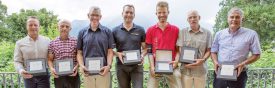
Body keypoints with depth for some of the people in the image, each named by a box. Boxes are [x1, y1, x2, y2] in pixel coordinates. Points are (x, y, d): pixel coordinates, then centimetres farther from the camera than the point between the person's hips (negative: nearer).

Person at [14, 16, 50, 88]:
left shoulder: (47, 41, 4)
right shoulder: (20, 43, 4)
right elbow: (17, 61, 2)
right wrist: (20, 70, -18)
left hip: (44, 76, 0)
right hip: (28, 77, 1)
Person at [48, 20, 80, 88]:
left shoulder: (75, 41, 1)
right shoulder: (52, 43, 4)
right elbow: (50, 59, 7)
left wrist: (76, 67, -15)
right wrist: (51, 68, -11)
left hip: (73, 75, -1)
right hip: (58, 76, 1)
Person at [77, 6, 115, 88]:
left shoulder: (107, 31, 4)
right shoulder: (82, 32, 8)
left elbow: (110, 51, 3)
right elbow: (79, 53, 9)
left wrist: (109, 65, -12)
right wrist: (81, 66, -7)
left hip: (103, 71, -1)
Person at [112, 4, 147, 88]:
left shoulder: (140, 30, 3)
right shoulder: (115, 31, 2)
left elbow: (145, 48, 8)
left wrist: (142, 55, -12)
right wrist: (118, 54, -13)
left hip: (137, 66, 0)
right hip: (121, 67, 1)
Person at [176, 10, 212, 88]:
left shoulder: (207, 33, 4)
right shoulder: (183, 32, 3)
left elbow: (208, 50, 5)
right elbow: (180, 50, 1)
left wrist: (203, 60, -13)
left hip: (201, 70, 1)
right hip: (186, 69, 0)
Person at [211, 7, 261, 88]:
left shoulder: (251, 34, -1)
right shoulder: (219, 34, 7)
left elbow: (256, 55, 1)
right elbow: (213, 51, 12)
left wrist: (243, 64, -15)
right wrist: (215, 62, -8)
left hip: (238, 74, -2)